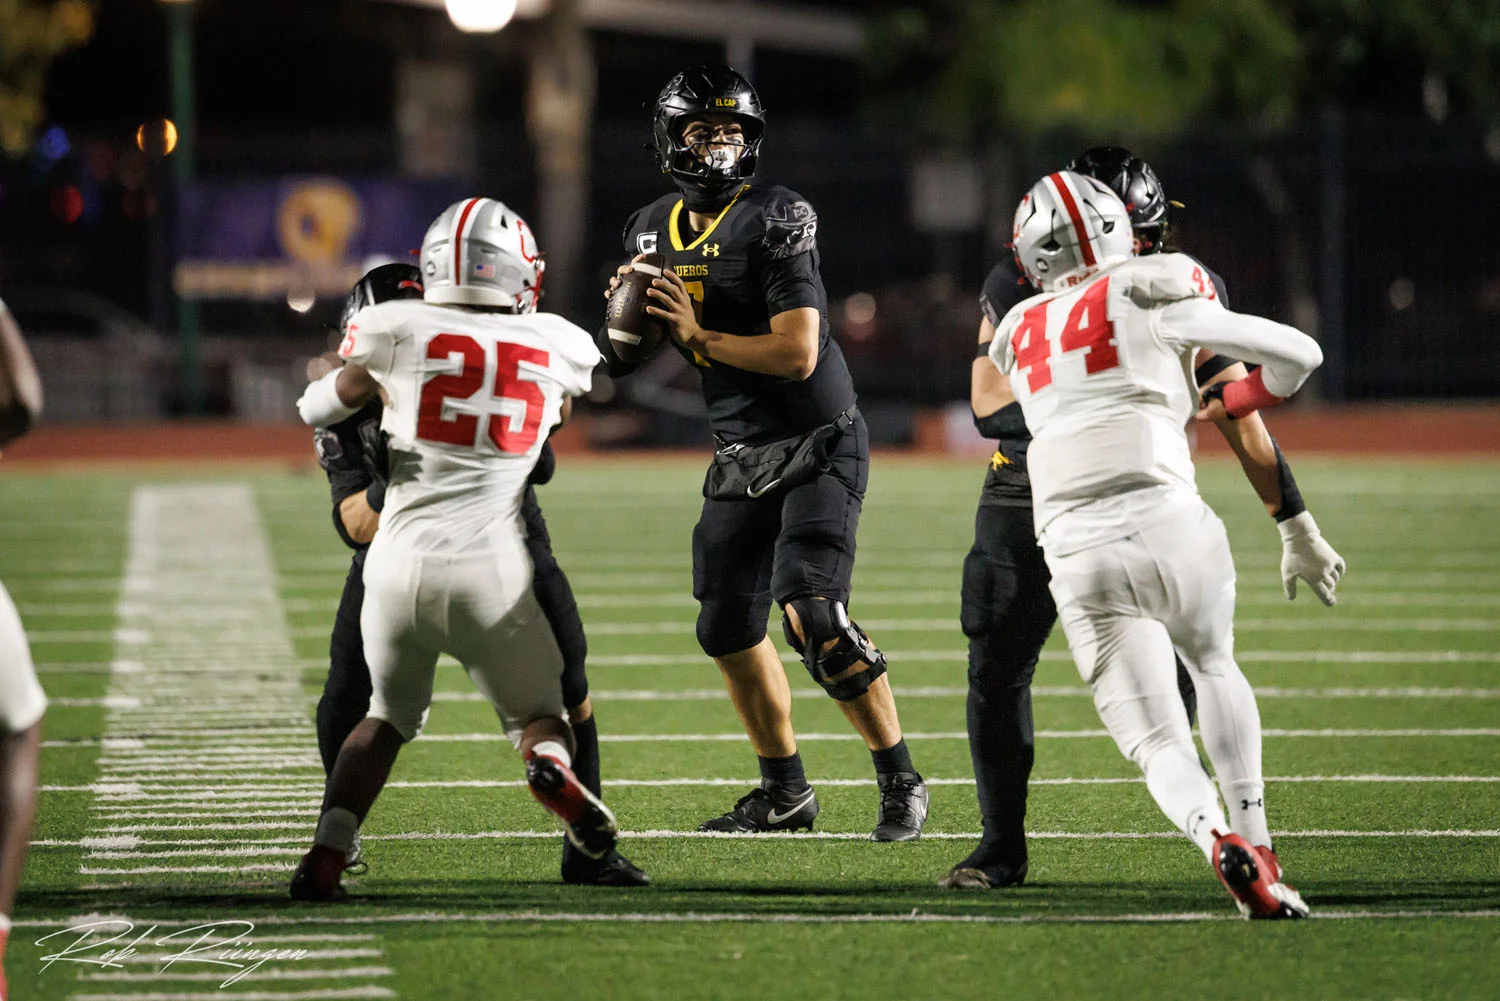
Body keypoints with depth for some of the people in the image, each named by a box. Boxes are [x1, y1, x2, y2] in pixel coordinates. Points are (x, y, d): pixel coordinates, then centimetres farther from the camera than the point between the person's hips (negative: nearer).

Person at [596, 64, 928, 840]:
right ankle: (784, 791, 25)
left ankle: (900, 784, -10)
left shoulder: (774, 221, -16)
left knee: (812, 615, -20)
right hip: (740, 456, 8)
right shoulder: (653, 230, 7)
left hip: (817, 447, -8)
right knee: (729, 629, 9)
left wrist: (700, 336, -21)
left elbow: (797, 354, -24)